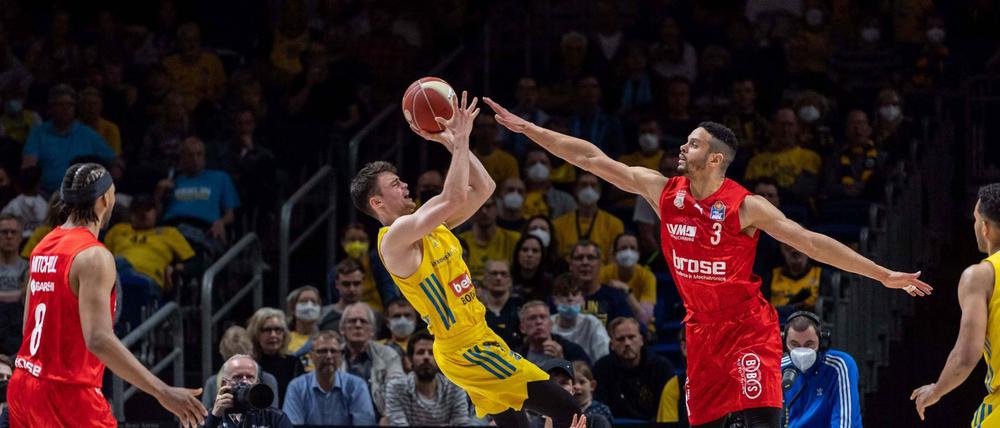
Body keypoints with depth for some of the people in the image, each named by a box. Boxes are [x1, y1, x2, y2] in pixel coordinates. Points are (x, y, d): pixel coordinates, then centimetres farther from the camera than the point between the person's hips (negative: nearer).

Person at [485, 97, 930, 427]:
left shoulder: (746, 207, -15)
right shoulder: (662, 190, -2)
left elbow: (811, 242, -16)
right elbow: (593, 159, 0)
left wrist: (884, 275, -20)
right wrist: (526, 128, -1)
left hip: (747, 326, -5)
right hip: (702, 328, 5)